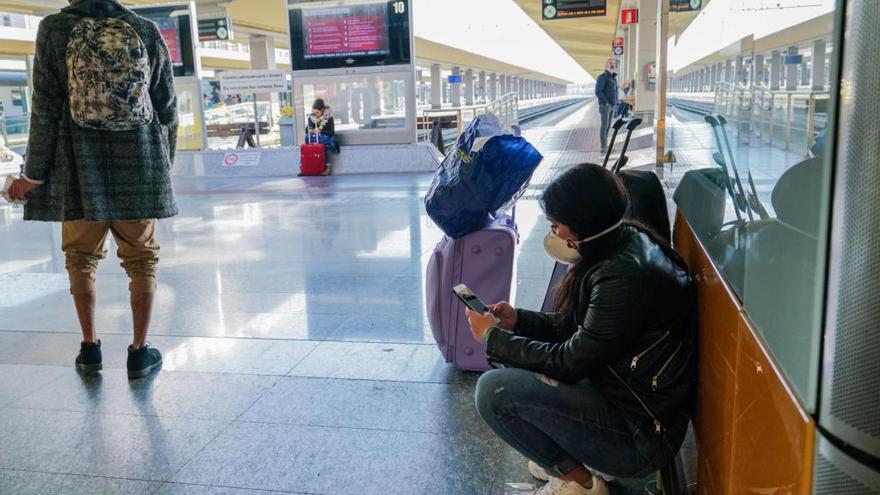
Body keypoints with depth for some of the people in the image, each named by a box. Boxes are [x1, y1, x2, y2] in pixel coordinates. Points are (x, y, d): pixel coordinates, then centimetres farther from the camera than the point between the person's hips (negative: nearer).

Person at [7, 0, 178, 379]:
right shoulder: (148, 32, 1)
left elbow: (45, 110, -4)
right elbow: (168, 110, 5)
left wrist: (34, 174, 4)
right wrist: (164, 165, 18)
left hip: (81, 167, 0)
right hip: (139, 166, 1)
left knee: (81, 255, 15)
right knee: (141, 258, 9)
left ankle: (90, 348, 19)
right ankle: (139, 351, 12)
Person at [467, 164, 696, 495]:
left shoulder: (625, 275, -28)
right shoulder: (625, 242, 1)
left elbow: (569, 362, -20)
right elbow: (577, 329, 11)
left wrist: (493, 338, -10)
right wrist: (518, 320, 0)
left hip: (640, 434, -10)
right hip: (625, 396, 10)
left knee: (494, 390, -19)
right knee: (510, 363, 12)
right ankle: (561, 455, 16)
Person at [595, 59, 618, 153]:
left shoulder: (613, 78, 17)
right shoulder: (602, 77, -11)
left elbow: (615, 91, 25)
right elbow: (598, 92, -20)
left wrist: (615, 102, 11)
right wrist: (606, 103, -20)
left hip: (611, 106, 9)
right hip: (605, 105, -8)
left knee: (608, 125, 9)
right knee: (605, 125, -9)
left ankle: (605, 145, 15)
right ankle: (602, 147, -7)